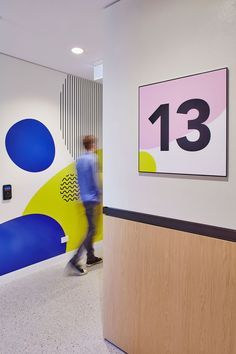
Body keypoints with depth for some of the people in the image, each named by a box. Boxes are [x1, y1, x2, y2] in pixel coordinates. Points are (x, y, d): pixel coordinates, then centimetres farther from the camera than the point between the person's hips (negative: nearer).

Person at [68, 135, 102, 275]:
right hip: (92, 198, -9)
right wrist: (99, 196, -6)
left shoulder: (80, 160, 10)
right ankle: (75, 259, -8)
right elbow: (95, 180, -16)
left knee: (91, 228, 16)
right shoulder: (92, 159, -14)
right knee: (92, 230, -4)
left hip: (85, 197, 9)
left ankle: (91, 257, 24)